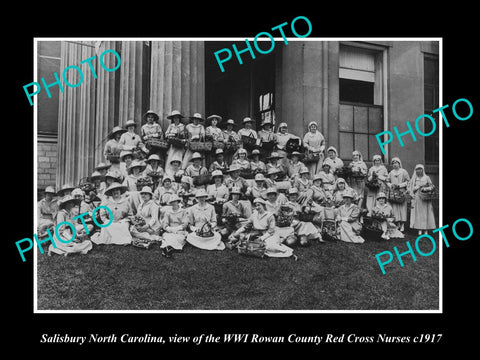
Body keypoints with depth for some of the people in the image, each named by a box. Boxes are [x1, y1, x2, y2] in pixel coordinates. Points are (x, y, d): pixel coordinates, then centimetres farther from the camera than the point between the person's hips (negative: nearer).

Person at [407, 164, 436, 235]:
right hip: (416, 198, 1)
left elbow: (431, 186, 4)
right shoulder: (413, 179, 10)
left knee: (425, 213, -4)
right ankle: (419, 229, 0)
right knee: (417, 213, -4)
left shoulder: (427, 178, 6)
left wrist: (425, 188, -12)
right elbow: (410, 188, 11)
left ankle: (426, 229, 0)